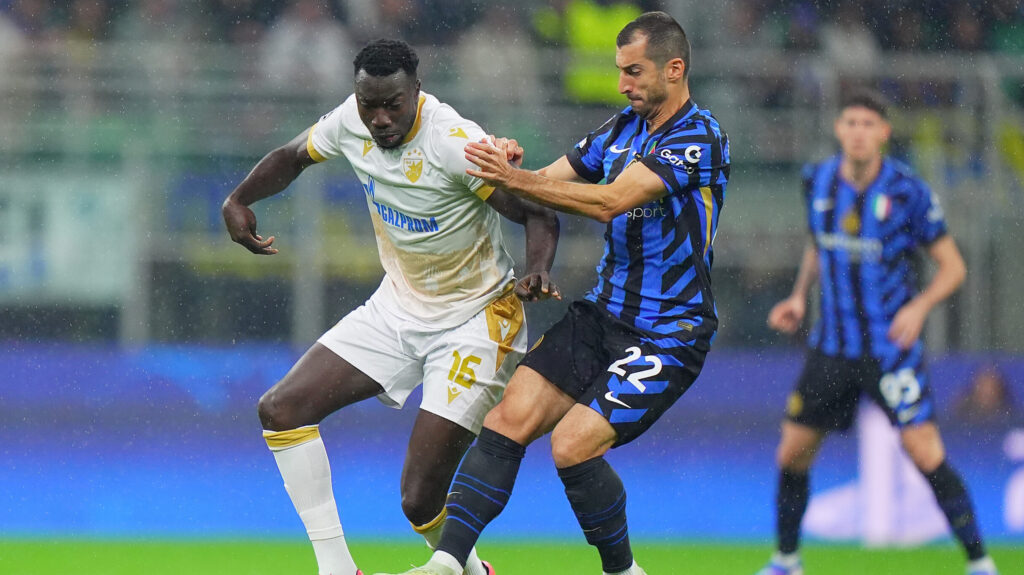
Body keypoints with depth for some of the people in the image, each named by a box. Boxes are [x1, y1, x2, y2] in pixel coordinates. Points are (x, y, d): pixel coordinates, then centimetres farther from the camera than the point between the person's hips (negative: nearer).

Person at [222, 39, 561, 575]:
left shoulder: (456, 143, -26)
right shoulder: (352, 121, -7)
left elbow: (539, 214, -20)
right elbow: (293, 156, 14)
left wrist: (537, 273, -40)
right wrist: (239, 200, -2)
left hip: (473, 321, -7)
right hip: (397, 306, 7)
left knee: (420, 500, -12)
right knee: (281, 410, -6)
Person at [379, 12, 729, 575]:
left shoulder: (699, 137, -16)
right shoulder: (625, 126, 10)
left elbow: (612, 201, -26)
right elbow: (551, 180, 11)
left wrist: (516, 180, -30)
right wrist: (511, 171, -13)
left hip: (668, 335, -7)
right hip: (603, 312, 7)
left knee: (572, 445, -19)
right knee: (508, 419, -9)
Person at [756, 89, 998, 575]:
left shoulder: (907, 191, -12)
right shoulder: (818, 181, 1)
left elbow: (952, 266, -5)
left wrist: (919, 307, -21)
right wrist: (800, 296, 6)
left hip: (891, 345, -4)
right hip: (832, 346, 4)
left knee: (925, 453, -15)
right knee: (792, 454, 5)